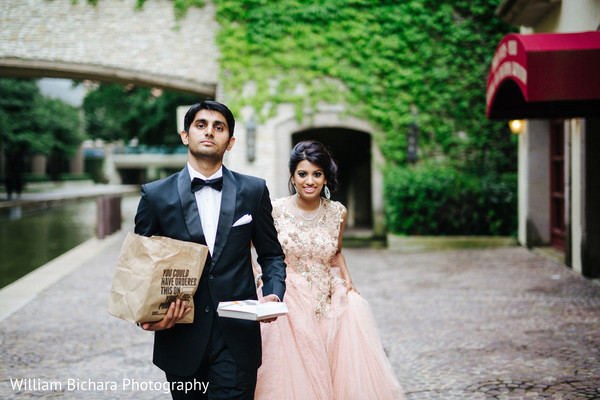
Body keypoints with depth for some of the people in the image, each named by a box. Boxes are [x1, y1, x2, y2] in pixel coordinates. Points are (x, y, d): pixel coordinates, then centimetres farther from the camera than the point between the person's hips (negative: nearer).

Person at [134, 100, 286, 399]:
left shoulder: (253, 191, 5)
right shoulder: (156, 195, 2)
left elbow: (271, 254, 12)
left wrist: (273, 294, -9)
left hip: (237, 340, 0)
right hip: (180, 338, 0)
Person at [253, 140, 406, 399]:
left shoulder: (337, 213, 3)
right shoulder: (275, 210, -7)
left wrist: (346, 280, 3)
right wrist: (258, 279, -9)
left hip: (328, 301, 3)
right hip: (287, 305, -3)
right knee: (294, 378, -5)